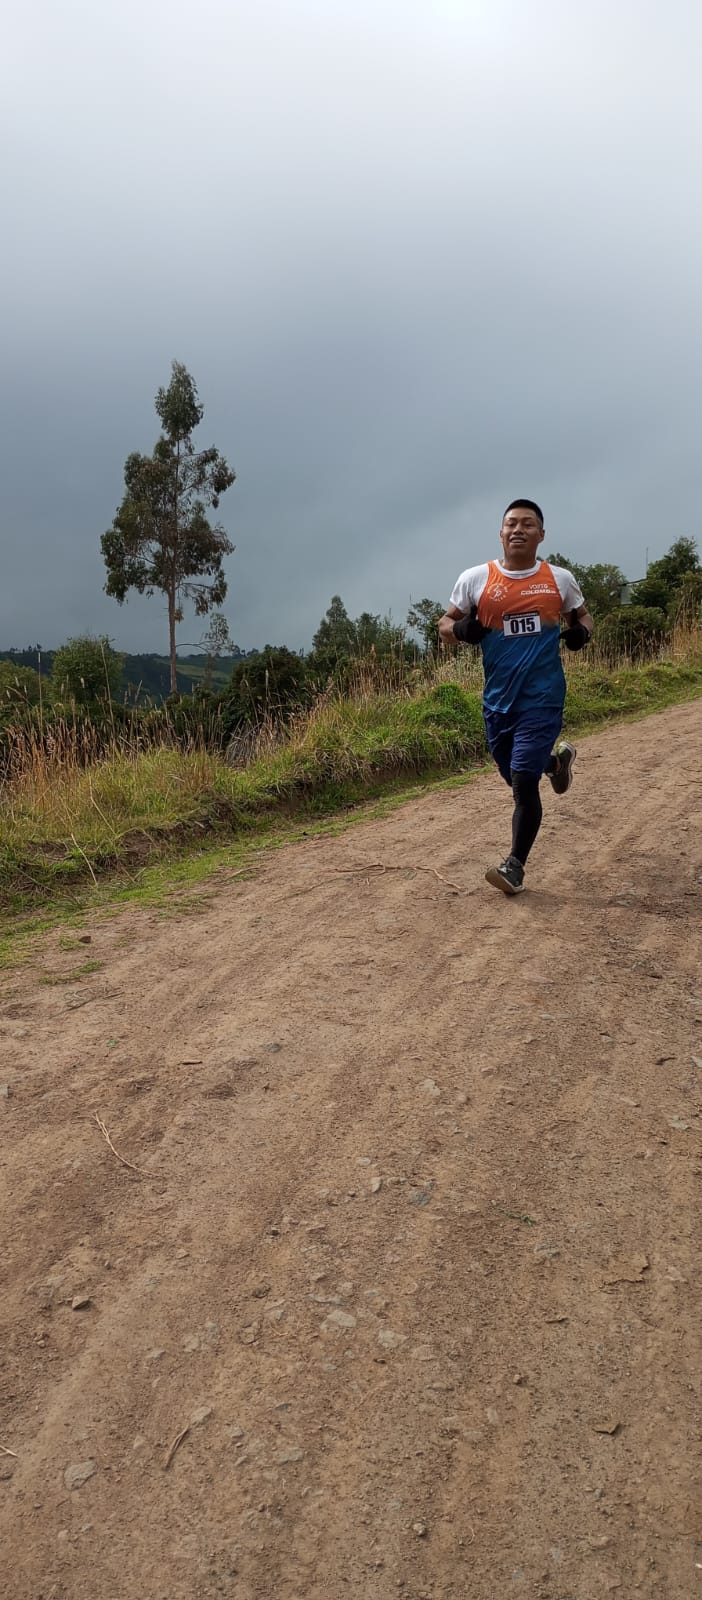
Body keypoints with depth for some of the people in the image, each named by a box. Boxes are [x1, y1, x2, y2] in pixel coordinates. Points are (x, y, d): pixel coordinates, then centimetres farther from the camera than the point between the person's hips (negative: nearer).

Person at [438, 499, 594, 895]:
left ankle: (516, 866, 4)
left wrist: (582, 632, -5)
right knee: (515, 777, 16)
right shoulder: (476, 579, -1)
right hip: (498, 698, 2)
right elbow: (445, 626, 7)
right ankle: (556, 759, 52)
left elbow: (582, 615, 18)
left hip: (543, 697, -2)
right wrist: (462, 630, -16)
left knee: (523, 780, -11)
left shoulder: (560, 579, 1)